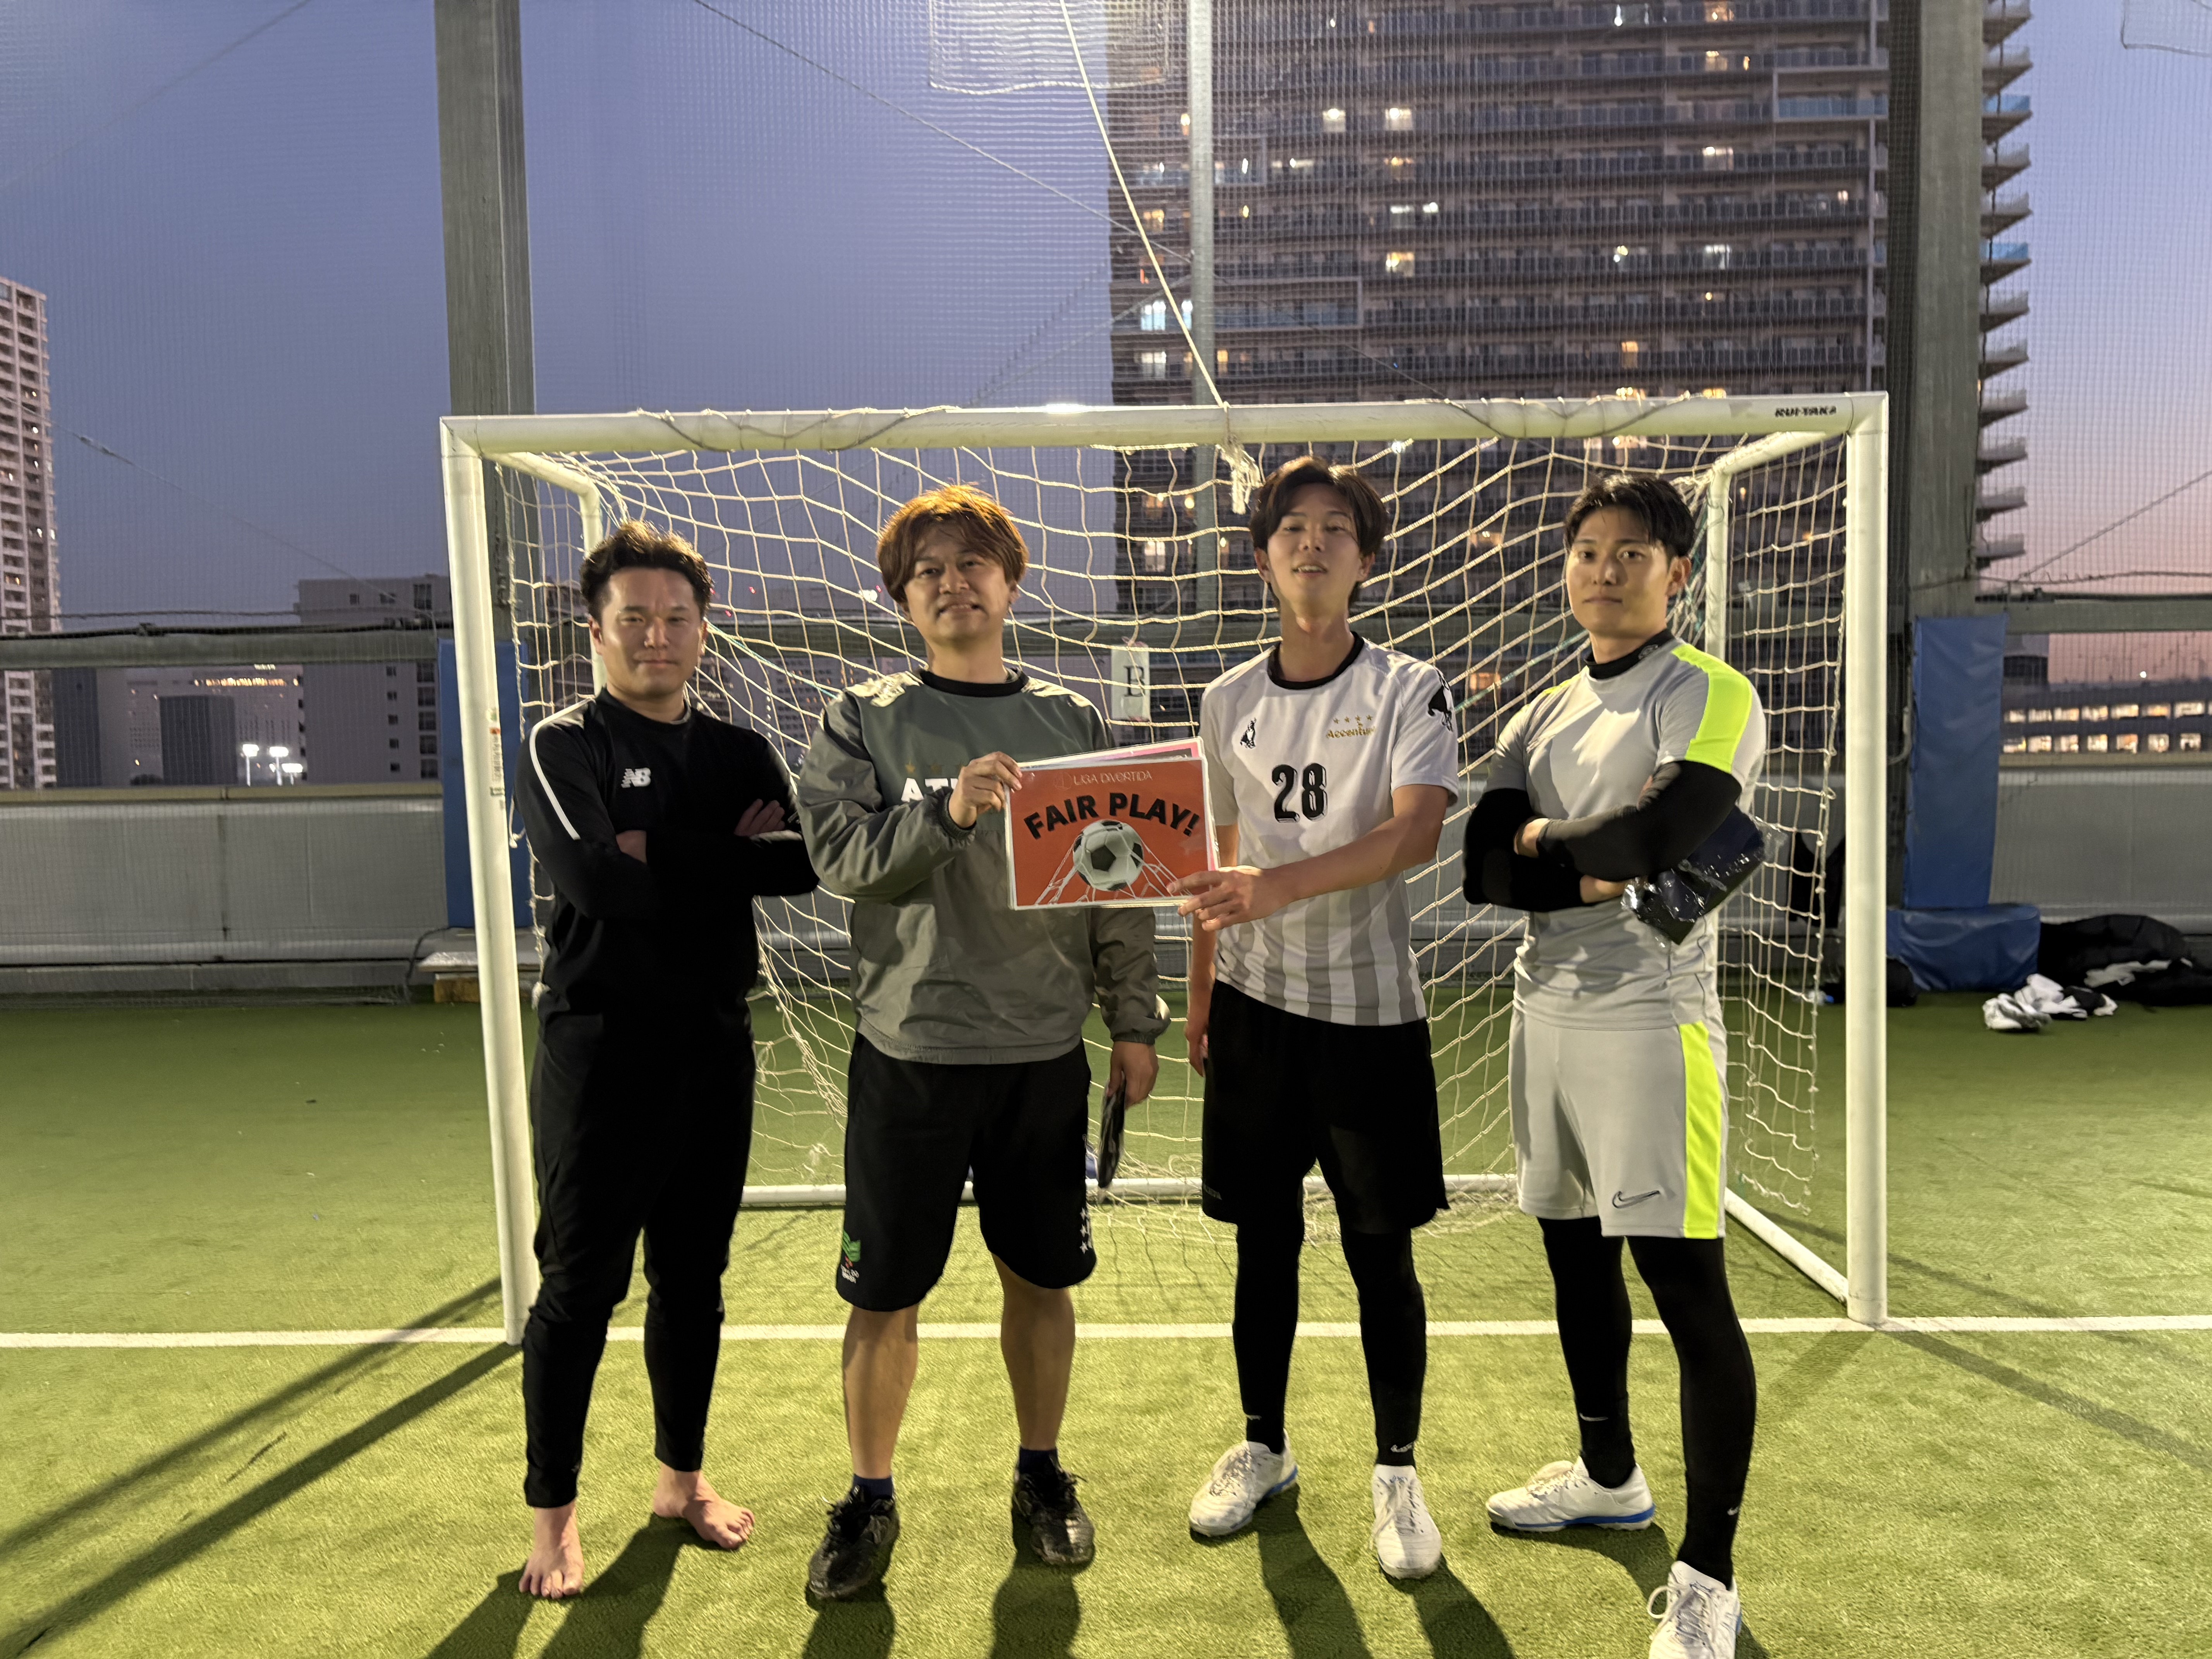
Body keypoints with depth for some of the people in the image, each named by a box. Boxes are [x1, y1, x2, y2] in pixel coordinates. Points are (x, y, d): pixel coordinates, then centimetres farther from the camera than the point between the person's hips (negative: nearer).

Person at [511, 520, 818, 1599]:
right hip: (602, 1045, -4)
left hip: (715, 1043, 4)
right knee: (580, 1285, 2)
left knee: (694, 1276, 14)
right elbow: (593, 877, -21)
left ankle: (681, 1478, 31)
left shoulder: (739, 752, 9)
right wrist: (729, 855, -11)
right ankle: (552, 1512, 20)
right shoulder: (562, 746, -4)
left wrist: (665, 851, -15)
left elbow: (804, 865, -7)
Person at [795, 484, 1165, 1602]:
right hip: (910, 1050, -2)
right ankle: (869, 1500, 28)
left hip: (1045, 1051, 2)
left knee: (1041, 1277, 13)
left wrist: (1133, 1022, 6)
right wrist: (947, 808, -26)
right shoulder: (865, 719, 1)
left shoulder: (1071, 720, 7)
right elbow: (838, 855, -11)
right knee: (883, 1294, 6)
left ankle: (1042, 1476, 35)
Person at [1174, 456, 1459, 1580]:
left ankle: (1397, 1475, 23)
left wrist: (1280, 885, -34)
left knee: (1381, 1254, 5)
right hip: (1255, 1009, 3)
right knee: (1263, 1242, 12)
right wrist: (1199, 994, 14)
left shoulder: (1409, 690, -5)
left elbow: (1415, 833, -21)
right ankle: (1262, 1448, 30)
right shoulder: (1227, 701, 8)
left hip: (1370, 1012, -3)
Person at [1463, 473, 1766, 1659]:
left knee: (1686, 1286, -6)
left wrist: (1544, 838, -6)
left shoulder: (1709, 696, -5)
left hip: (1649, 1019, -7)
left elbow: (1658, 830, -23)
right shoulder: (1543, 715, 14)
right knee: (1575, 1255, 18)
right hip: (1545, 1014, 7)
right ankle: (1608, 1478, 39)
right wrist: (1590, 875, -16)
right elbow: (1481, 865, 1)